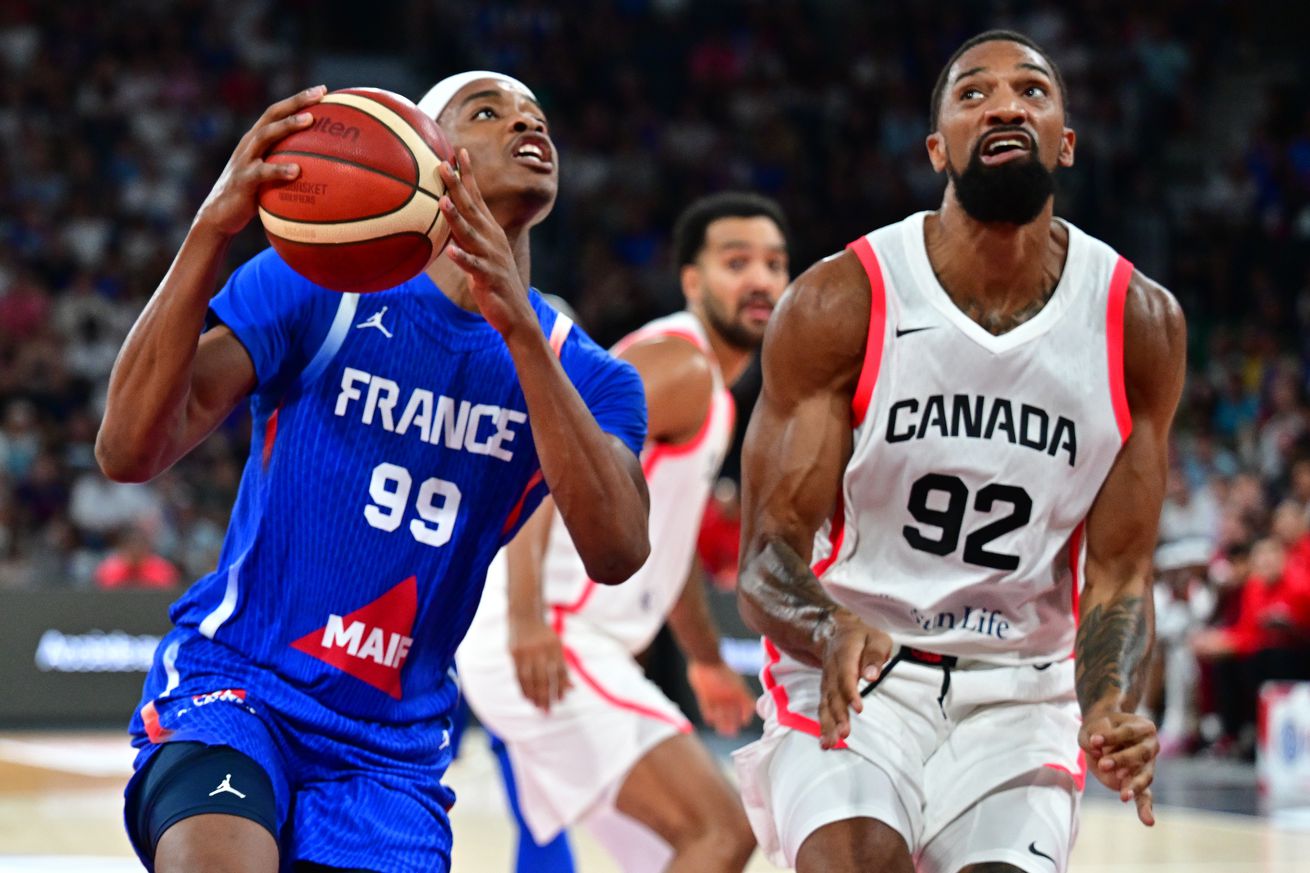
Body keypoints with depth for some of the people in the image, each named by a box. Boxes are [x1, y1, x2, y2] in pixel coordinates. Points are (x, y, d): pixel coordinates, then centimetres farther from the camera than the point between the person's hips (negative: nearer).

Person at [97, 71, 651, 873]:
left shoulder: (588, 377, 4)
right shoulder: (315, 286, -5)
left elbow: (617, 553, -17)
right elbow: (129, 452, -16)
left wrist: (519, 329, -27)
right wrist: (214, 227, -29)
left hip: (394, 750, 4)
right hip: (230, 684, -4)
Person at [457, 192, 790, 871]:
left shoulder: (703, 383, 22)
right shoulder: (678, 366, -11)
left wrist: (706, 659, 44)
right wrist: (526, 615, -36)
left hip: (576, 642, 11)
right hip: (549, 642, -11)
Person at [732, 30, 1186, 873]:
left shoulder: (1140, 323, -3)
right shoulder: (839, 304, -9)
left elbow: (1117, 574, 1)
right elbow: (768, 555, -9)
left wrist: (1111, 710, -20)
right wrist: (834, 633, -32)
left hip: (1021, 690, 3)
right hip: (851, 675, -2)